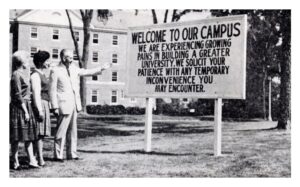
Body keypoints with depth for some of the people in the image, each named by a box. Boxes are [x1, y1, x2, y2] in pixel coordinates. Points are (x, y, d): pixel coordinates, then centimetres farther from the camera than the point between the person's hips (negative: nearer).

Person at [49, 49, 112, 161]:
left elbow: (86, 72, 23)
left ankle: (72, 154, 19)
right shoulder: (55, 71, -9)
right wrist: (55, 107, -13)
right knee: (61, 131, -3)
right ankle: (58, 155, 5)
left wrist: (101, 69, 20)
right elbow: (52, 90, -10)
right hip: (64, 105, -7)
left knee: (72, 131, 11)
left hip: (74, 105, 7)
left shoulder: (73, 68, 10)